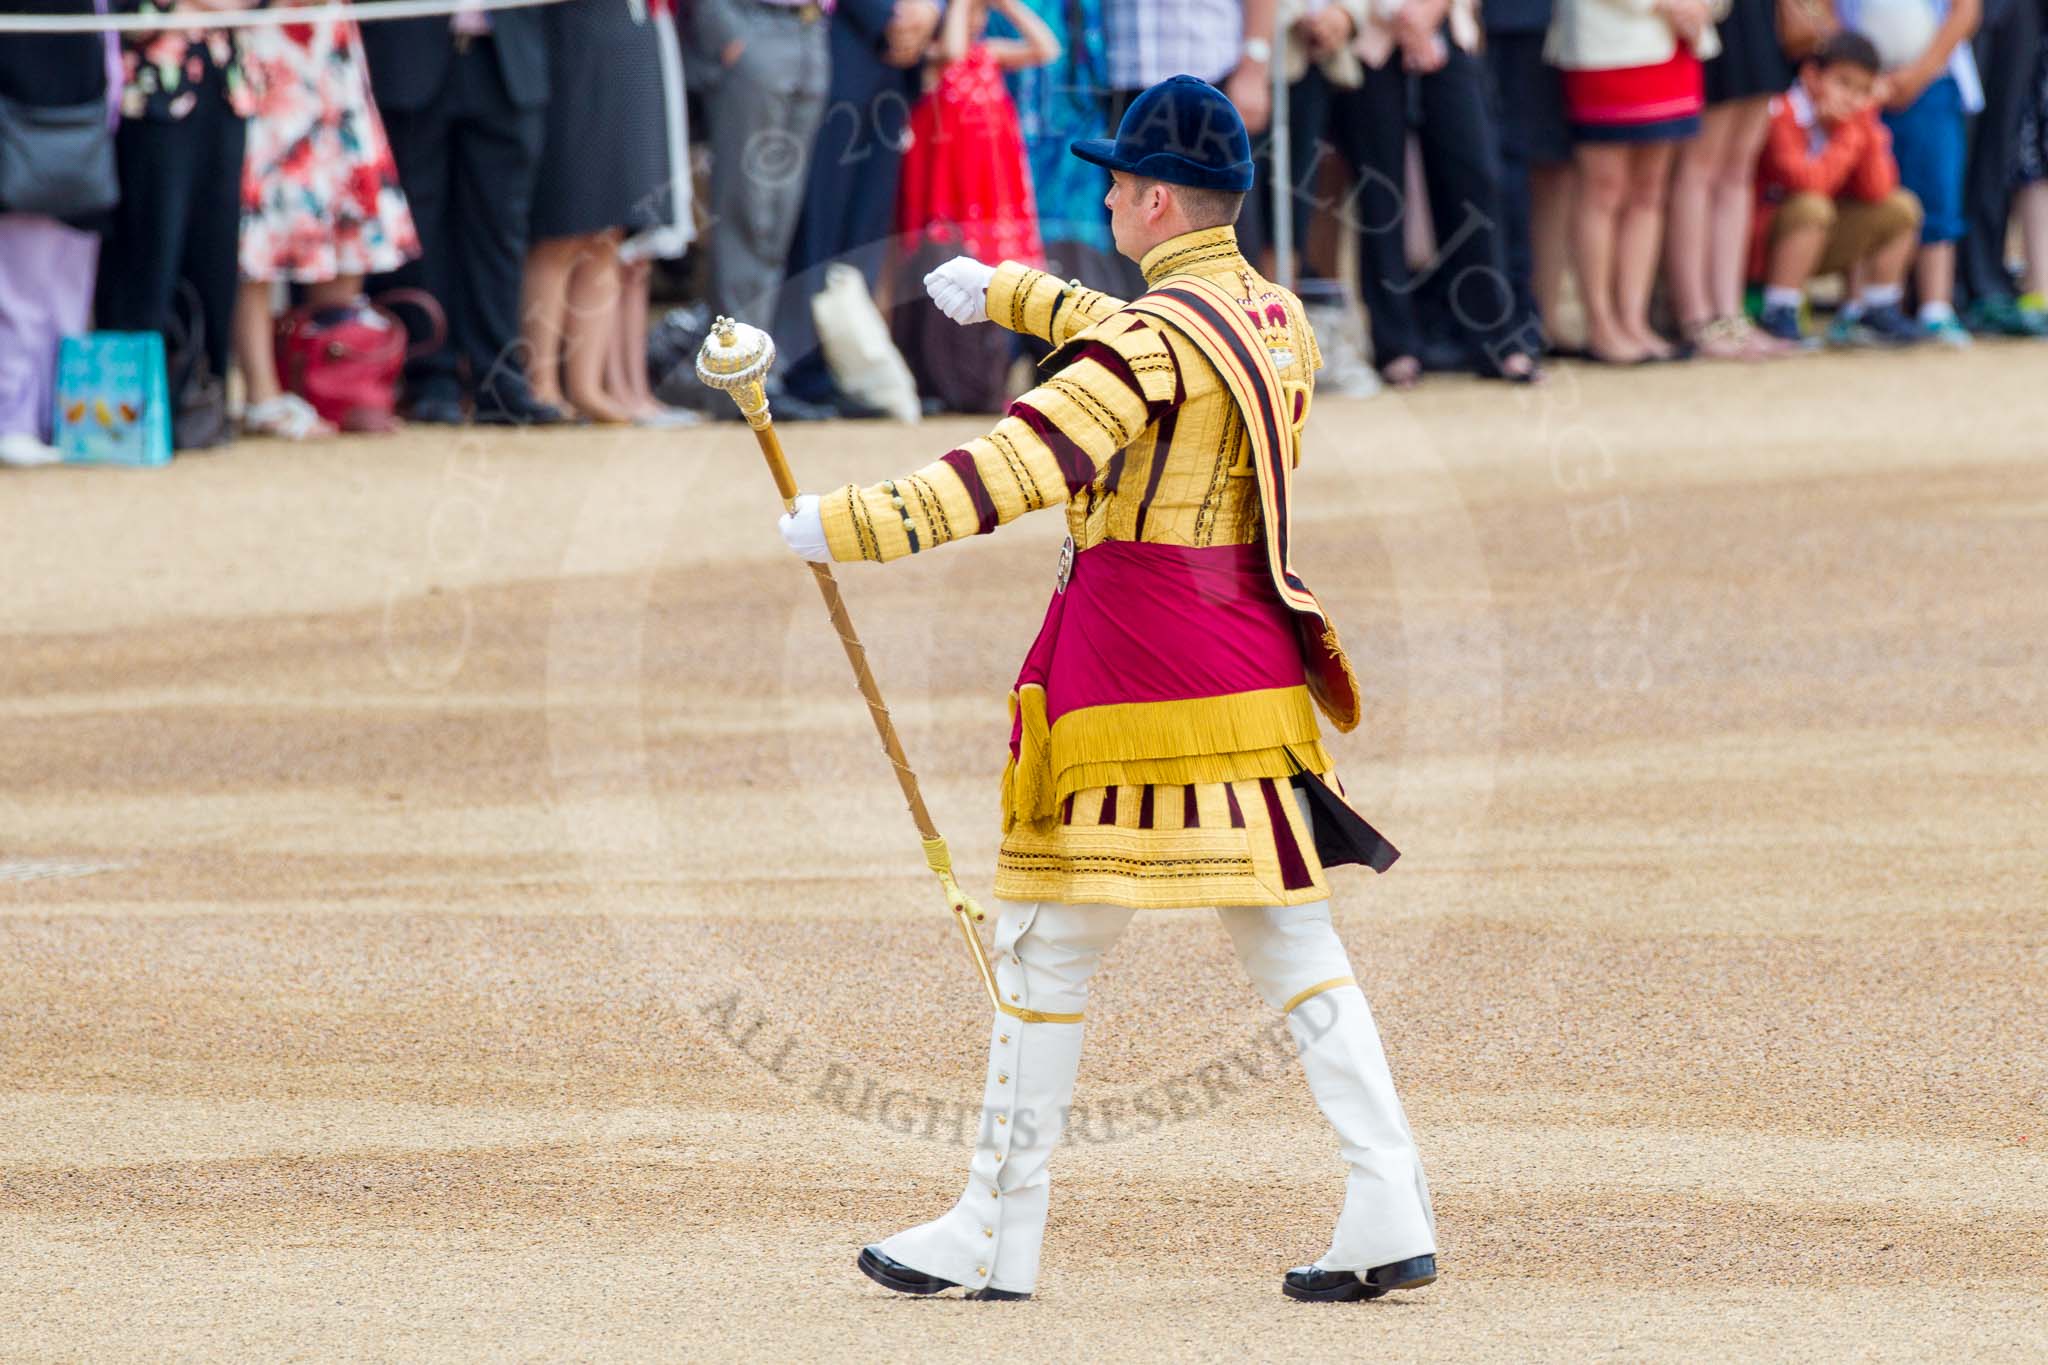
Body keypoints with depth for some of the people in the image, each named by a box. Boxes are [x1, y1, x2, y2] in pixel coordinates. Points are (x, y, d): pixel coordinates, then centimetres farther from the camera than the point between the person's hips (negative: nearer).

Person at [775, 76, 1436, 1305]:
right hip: (1251, 663, 8)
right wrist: (1009, 295, 43)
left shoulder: (1161, 333, -15)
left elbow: (1027, 462, -26)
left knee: (1050, 947, 2)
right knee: (1293, 936, 6)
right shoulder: (1277, 319, 12)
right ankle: (1391, 1213, -4)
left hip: (1133, 671, -8)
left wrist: (858, 523, -29)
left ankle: (999, 1232, 8)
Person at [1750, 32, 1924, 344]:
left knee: (1901, 207, -1)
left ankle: (1875, 309, 12)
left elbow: (1877, 190, -10)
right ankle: (1779, 317, -27)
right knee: (1813, 207, -36)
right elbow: (1808, 181, -34)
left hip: (1823, 244, 7)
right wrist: (1849, 138, -23)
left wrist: (1865, 128, -19)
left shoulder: (1859, 118, 0)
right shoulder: (1784, 116, -23)